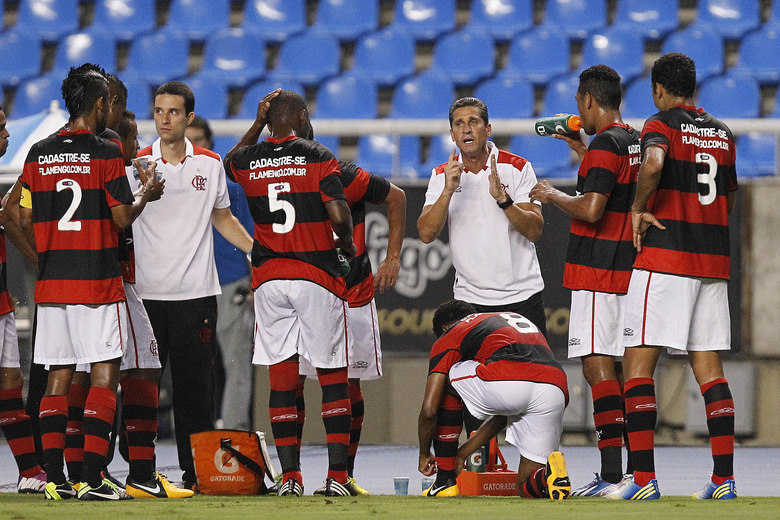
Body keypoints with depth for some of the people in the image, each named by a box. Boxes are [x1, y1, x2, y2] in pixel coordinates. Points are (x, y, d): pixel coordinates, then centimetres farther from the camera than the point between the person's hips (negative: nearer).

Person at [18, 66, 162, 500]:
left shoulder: (39, 154, 7)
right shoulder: (106, 153, -8)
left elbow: (25, 219, 10)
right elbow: (122, 217, -7)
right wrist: (146, 194, 12)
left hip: (51, 281, 5)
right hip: (97, 281, -5)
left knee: (59, 375, 8)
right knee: (105, 373, -2)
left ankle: (55, 478, 5)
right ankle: (93, 478, -10)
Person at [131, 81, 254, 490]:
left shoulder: (210, 164, 7)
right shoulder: (137, 163, 2)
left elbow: (223, 218, 19)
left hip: (195, 293, 1)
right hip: (147, 292, -1)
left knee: (194, 387, 1)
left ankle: (196, 472, 6)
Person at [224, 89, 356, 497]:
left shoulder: (247, 160, 6)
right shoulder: (318, 157, -5)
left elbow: (230, 163, 32)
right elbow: (339, 215, -14)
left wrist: (258, 123, 25)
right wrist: (347, 244, 6)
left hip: (269, 280, 3)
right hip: (317, 278, -3)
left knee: (281, 379, 5)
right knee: (333, 378, 4)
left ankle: (289, 477, 0)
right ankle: (337, 476, -1)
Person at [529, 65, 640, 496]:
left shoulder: (605, 144, -13)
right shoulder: (636, 142, 14)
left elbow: (591, 209, -22)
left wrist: (553, 195, -5)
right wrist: (582, 151, 32)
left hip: (598, 272, -9)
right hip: (631, 268, 9)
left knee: (598, 366, -11)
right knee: (621, 370, 13)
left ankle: (611, 474, -18)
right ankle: (639, 472, 13)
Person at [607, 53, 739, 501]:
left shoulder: (662, 124, -5)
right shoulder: (722, 133, 14)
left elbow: (653, 163, -27)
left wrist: (638, 208, -14)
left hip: (665, 257, -6)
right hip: (714, 260, 6)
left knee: (638, 363, -4)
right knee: (709, 367, 7)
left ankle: (644, 478, -12)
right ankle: (724, 477, 2)